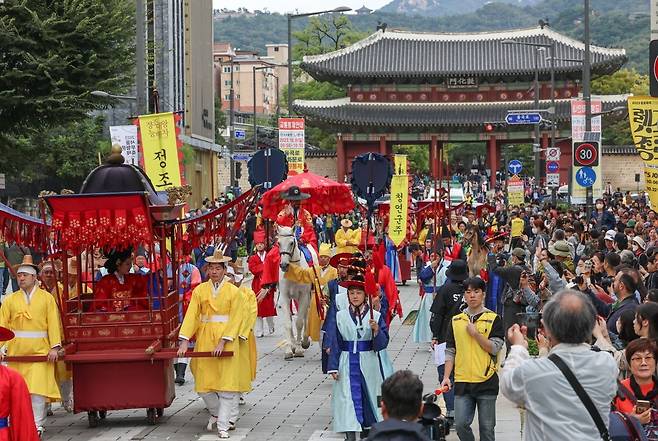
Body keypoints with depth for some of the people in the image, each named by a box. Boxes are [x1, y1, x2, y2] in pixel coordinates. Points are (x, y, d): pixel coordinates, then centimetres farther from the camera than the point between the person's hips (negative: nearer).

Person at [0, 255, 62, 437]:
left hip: (40, 352, -2)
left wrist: (54, 347, -10)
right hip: (16, 352, 2)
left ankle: (37, 426, -6)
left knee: (37, 389, -10)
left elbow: (53, 324, -1)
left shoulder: (47, 298, 5)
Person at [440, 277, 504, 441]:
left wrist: (475, 333, -14)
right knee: (461, 424, -5)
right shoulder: (456, 321, 10)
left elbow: (495, 348, -7)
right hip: (462, 381, 2)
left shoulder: (494, 319, 1)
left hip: (486, 381, -2)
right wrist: (446, 377, 2)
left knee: (487, 428, 3)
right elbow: (450, 352, 10)